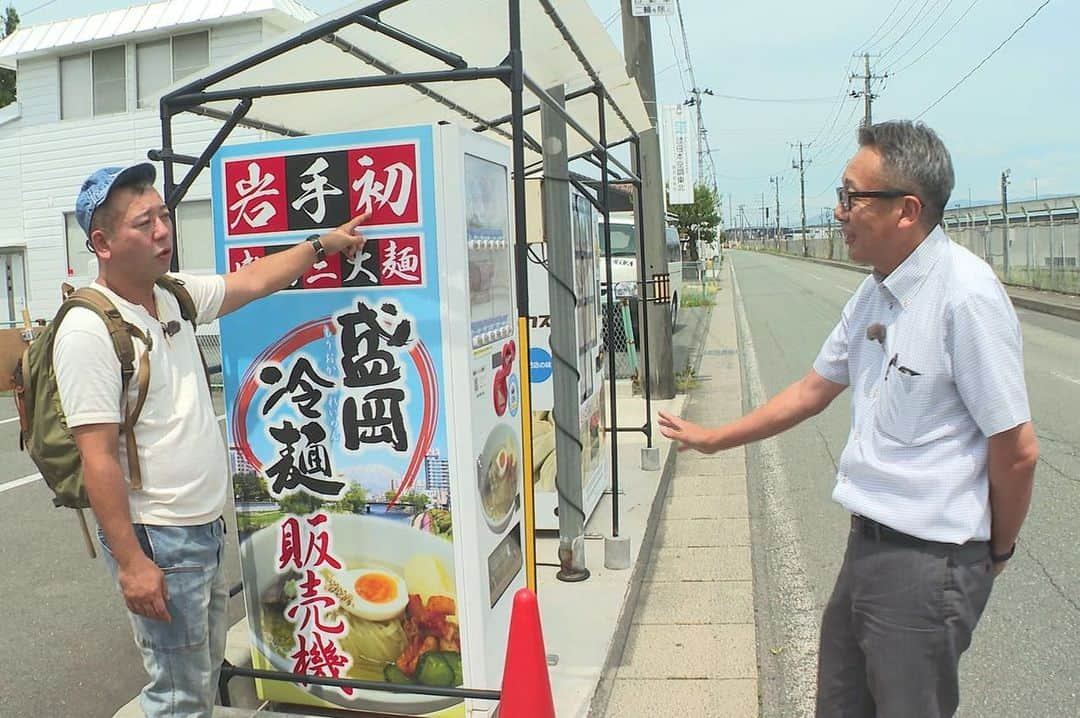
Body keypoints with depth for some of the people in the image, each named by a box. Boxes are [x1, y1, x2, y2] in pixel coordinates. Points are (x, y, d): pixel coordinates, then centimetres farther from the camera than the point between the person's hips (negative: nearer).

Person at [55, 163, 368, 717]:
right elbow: (98, 457, -20)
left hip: (206, 525, 8)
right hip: (156, 538, -8)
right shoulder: (89, 329, -18)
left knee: (207, 669, 21)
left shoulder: (176, 296, 5)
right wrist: (131, 563, -21)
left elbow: (254, 281, 21)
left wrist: (322, 243, 28)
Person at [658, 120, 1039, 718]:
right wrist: (713, 439, 23)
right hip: (868, 537, 8)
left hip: (929, 557, -8)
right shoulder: (875, 292, 6)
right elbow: (814, 389, 17)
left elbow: (1017, 450, -16)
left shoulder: (964, 294, -20)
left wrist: (996, 552, 0)